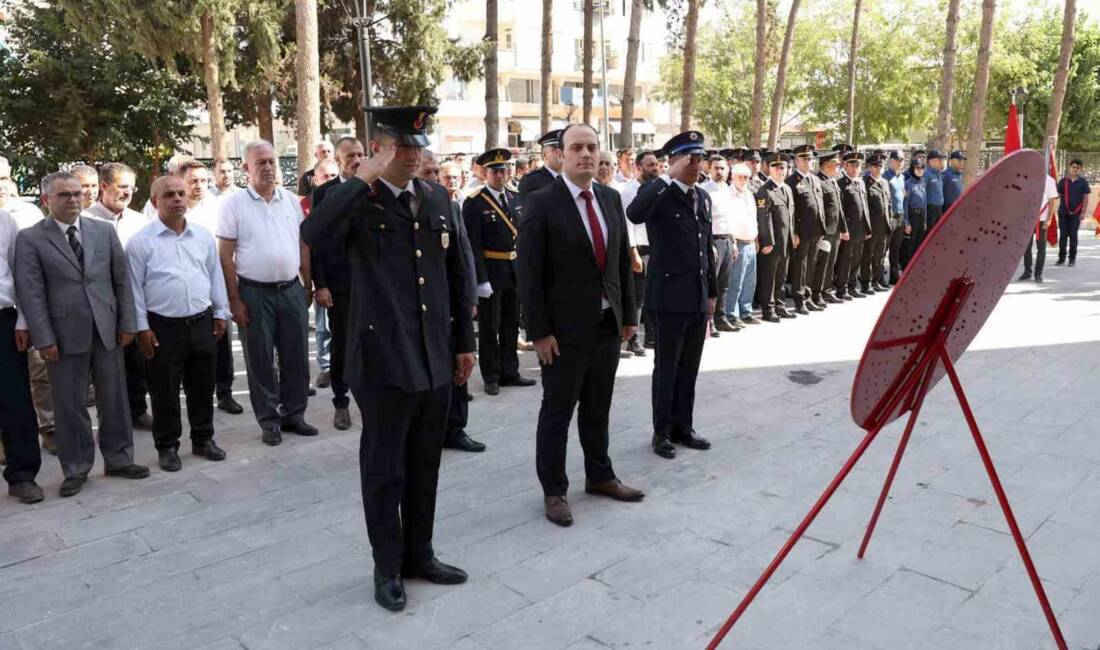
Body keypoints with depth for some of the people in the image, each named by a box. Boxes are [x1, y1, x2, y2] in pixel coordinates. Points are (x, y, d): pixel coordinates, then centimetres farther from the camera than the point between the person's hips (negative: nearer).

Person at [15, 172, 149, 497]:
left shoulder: (104, 230, 8)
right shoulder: (30, 238, -1)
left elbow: (122, 279, 8)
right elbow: (30, 293, -5)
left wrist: (127, 323, 2)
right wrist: (44, 339, -11)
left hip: (107, 329, 3)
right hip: (64, 334, -2)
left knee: (114, 398, 10)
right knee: (69, 404, 6)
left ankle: (118, 458, 24)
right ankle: (75, 469, 19)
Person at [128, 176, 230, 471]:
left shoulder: (203, 236, 7)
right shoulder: (141, 241, -5)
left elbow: (215, 275, 13)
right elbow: (135, 287, -4)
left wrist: (221, 313, 11)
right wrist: (142, 327, -6)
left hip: (202, 322, 4)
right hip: (163, 326, -4)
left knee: (203, 387, 13)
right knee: (165, 392, 6)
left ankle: (203, 439, 28)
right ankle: (167, 447, 20)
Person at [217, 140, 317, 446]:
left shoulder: (291, 200, 7)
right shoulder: (234, 203, -4)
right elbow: (225, 255, -5)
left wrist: (308, 286, 8)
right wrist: (234, 300, -9)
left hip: (291, 290, 3)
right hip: (254, 293, -3)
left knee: (296, 356, 9)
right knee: (260, 359, 5)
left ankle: (293, 413, 23)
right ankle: (269, 420, 17)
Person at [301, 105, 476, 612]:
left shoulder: (437, 198, 8)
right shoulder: (358, 201, -8)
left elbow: (455, 274, 13)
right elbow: (314, 237, -30)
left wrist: (465, 341, 12)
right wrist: (363, 178, -25)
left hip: (436, 359, 5)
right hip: (383, 359, -5)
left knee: (424, 465, 17)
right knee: (385, 469, 9)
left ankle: (420, 554, 34)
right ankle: (388, 567, 26)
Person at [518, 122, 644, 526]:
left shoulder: (611, 198, 7)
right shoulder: (542, 202, -11)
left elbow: (622, 260, 11)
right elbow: (530, 272, -13)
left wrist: (628, 314, 9)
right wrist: (539, 331, -15)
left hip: (608, 324, 6)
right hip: (565, 328, -5)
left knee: (598, 409, 19)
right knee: (557, 413, 7)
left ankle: (600, 477, 35)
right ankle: (554, 490, 21)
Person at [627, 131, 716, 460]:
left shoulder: (703, 198, 13)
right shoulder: (657, 193, -8)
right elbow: (634, 214, -33)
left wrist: (713, 291, 17)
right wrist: (669, 177, -27)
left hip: (698, 297, 7)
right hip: (670, 296, -6)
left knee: (689, 367, 13)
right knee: (667, 367, 3)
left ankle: (683, 427, 25)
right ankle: (662, 432, 15)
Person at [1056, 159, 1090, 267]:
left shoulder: (1083, 182, 0)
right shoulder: (1063, 181, 3)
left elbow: (1086, 198, 0)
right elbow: (1058, 195, 6)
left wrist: (1083, 212, -6)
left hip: (1076, 213, -1)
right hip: (1063, 212, 1)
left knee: (1073, 236, 3)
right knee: (1063, 235, 3)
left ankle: (1072, 258, 11)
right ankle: (1061, 257, 11)